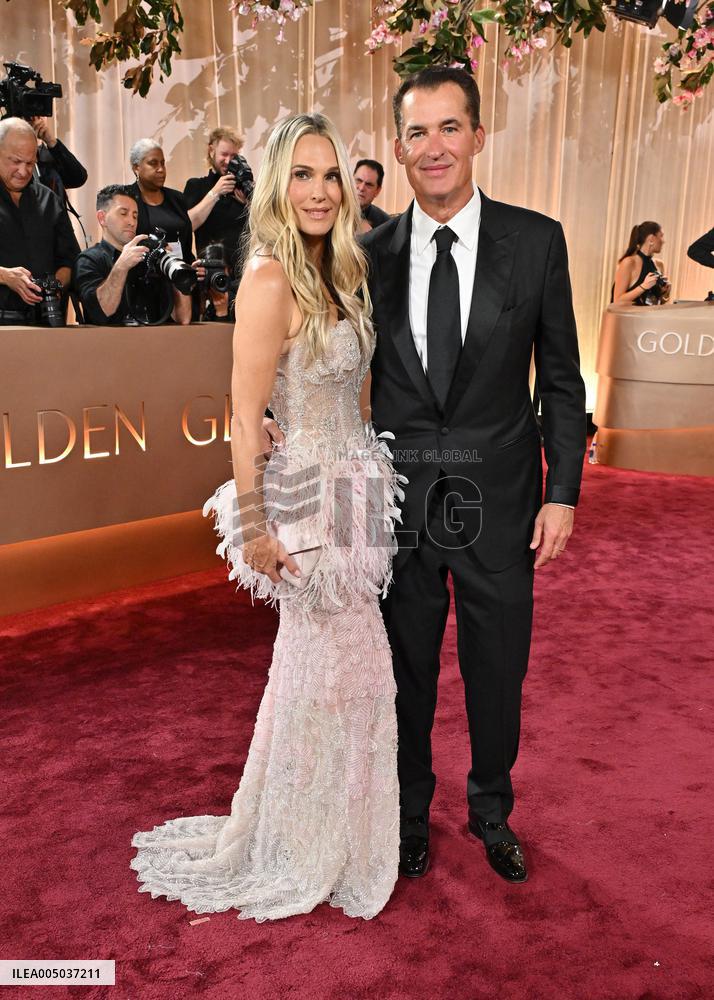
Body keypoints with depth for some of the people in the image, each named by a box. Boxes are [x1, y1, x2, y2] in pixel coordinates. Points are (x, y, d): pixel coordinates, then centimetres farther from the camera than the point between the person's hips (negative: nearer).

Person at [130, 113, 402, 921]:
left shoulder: (335, 274, 8)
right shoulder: (270, 281, -18)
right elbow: (245, 417, -19)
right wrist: (253, 527, -17)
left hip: (355, 490, 9)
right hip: (312, 497, -8)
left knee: (350, 665, 18)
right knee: (329, 671, 6)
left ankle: (331, 832, 41)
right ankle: (303, 854, 32)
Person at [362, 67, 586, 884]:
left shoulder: (536, 241, -3)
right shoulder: (371, 252, 1)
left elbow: (561, 379, 0)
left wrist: (562, 492, -4)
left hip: (498, 501, 0)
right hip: (400, 499, 1)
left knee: (498, 671, 14)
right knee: (407, 671, 15)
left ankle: (491, 808, 41)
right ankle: (411, 811, 40)